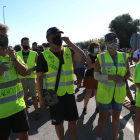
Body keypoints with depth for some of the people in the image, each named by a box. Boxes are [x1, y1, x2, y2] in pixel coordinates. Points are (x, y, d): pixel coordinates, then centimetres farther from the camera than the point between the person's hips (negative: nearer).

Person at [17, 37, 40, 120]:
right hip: (22, 78, 2)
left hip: (32, 78, -2)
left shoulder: (34, 54, 0)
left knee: (34, 96, 4)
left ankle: (37, 112, 15)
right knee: (24, 96, 13)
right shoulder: (17, 54, 5)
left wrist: (31, 70, -16)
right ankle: (26, 110, 29)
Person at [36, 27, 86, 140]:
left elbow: (83, 58, -17)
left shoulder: (69, 51, 0)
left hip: (70, 93, 3)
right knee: (58, 122, 13)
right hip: (54, 95, -2)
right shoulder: (43, 56, -9)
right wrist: (41, 98, -7)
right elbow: (39, 78, -5)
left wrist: (70, 43, -17)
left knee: (73, 120, 16)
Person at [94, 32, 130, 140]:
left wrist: (124, 78, -14)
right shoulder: (101, 57, -7)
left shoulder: (123, 57, 1)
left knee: (116, 117, 15)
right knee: (103, 116, 12)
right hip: (105, 92, -2)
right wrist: (110, 77, -23)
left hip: (119, 93, 2)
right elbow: (96, 76, -8)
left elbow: (128, 73, 8)